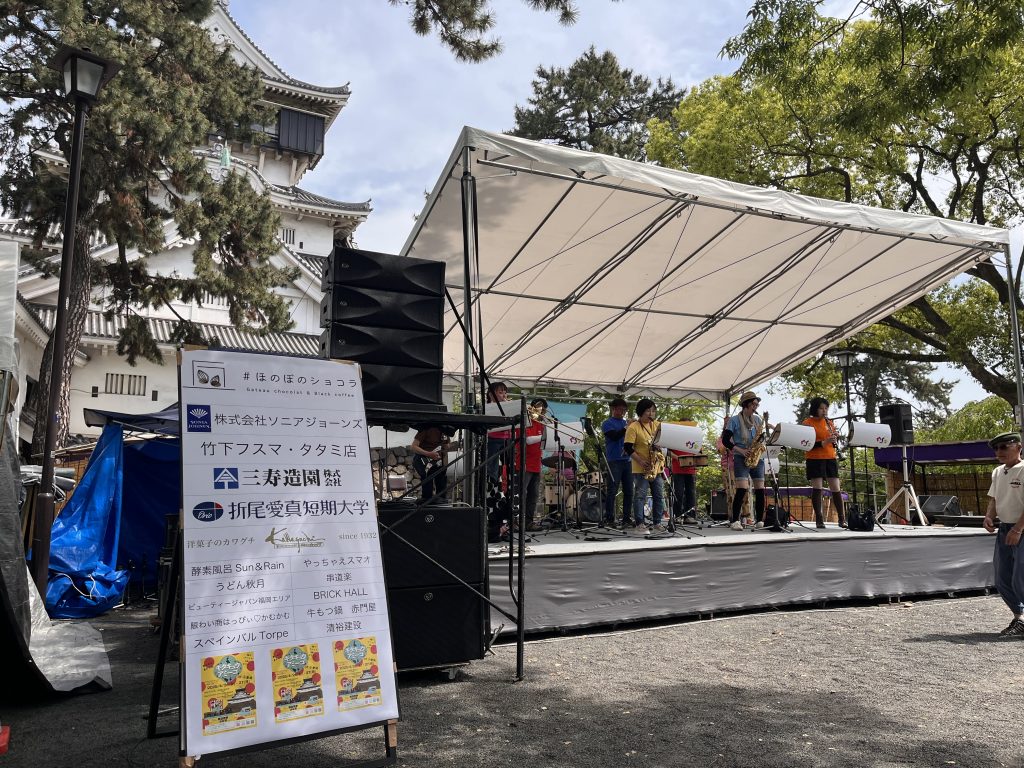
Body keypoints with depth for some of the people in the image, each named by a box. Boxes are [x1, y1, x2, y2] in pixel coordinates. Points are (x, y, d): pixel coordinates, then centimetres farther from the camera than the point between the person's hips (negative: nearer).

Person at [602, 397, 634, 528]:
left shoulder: (626, 423, 19)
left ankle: (627, 518, 11)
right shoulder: (608, 423, 2)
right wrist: (627, 428, -21)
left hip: (627, 460, 6)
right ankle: (609, 519, -1)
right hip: (614, 461, -6)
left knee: (628, 491, 5)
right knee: (612, 491, -5)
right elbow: (614, 436, -14)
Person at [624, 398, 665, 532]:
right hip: (641, 469, -6)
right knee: (640, 496, -4)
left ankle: (657, 522, 18)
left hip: (657, 467, 6)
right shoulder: (633, 427, -8)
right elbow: (627, 447, -12)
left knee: (659, 495, 8)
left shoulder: (658, 425, 10)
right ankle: (639, 524, 2)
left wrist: (660, 447, -6)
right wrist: (641, 461, -19)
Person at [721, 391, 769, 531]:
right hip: (741, 458, -5)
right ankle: (734, 521, -11)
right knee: (742, 489, -16)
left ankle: (760, 520, 10)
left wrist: (766, 429, -4)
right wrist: (740, 450, -13)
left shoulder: (757, 419, 14)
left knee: (760, 490, 0)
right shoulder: (734, 420, 1)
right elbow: (725, 440, -3)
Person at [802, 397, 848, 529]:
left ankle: (842, 519, 10)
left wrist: (834, 436, -7)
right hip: (815, 459, -4)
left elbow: (834, 440, 16)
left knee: (836, 488, 3)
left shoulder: (829, 422, 13)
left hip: (830, 458, 4)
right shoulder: (808, 423, -3)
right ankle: (819, 520, 3)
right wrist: (823, 443, -21)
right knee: (817, 488, -4)